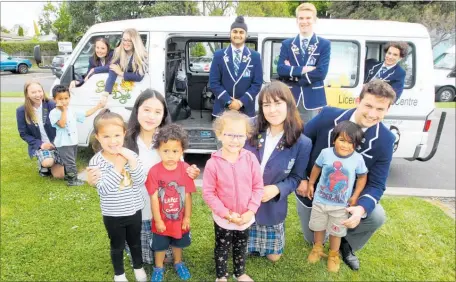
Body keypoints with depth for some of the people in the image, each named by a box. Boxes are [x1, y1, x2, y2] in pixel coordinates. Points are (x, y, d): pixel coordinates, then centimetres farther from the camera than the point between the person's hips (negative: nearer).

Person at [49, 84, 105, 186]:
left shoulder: (71, 110, 9)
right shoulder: (54, 112, -14)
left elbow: (85, 114, 16)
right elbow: (62, 124, -27)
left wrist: (98, 106, 17)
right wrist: (64, 110, -24)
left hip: (73, 142, 8)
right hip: (63, 144, -8)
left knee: (70, 161, 21)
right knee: (70, 162, -6)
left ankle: (68, 175, 37)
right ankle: (73, 179, 2)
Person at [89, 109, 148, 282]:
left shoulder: (130, 155, -9)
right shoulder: (96, 161, -17)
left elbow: (141, 182, -14)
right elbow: (103, 189, -25)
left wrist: (132, 161, -27)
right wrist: (118, 167, -30)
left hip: (134, 211, 2)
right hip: (113, 215, -2)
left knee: (135, 242, 23)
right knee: (117, 245, 18)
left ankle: (138, 268, 47)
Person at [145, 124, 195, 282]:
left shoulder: (185, 169, -16)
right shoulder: (154, 171, -21)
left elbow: (187, 196, -9)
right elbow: (154, 198, -15)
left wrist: (187, 217, -5)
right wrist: (158, 220, -12)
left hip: (180, 219, 2)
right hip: (162, 220, -1)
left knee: (178, 243, 26)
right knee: (160, 246, 20)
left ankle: (178, 263, 52)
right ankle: (158, 268, 46)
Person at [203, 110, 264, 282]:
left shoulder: (250, 159, -13)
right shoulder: (213, 163, -20)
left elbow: (258, 187, -7)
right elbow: (208, 193, -16)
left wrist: (250, 211, -14)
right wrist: (226, 214, -18)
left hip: (245, 218, 2)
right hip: (223, 219, -2)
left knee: (241, 248, 25)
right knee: (222, 249, 20)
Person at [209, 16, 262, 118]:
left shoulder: (255, 56, 5)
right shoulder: (219, 55, 4)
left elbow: (257, 83, 0)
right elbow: (213, 82, 0)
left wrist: (241, 102, -12)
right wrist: (228, 101, -11)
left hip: (246, 109, 0)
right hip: (222, 108, 0)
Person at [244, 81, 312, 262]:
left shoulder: (302, 143, -16)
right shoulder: (251, 130, -13)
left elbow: (296, 178, -6)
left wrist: (277, 189, -22)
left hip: (272, 206, 0)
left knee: (273, 256, 18)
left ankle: (274, 233, 47)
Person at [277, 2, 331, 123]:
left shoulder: (324, 44, 4)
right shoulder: (287, 44, 9)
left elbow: (321, 73, -10)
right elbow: (280, 69, -5)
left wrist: (292, 73, -8)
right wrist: (304, 69, -15)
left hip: (313, 100, -1)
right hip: (290, 99, 1)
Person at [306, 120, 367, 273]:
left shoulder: (358, 159, -17)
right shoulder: (326, 153, -16)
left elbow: (362, 177, -1)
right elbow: (317, 167, 3)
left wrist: (355, 196, -4)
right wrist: (310, 184, 7)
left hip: (341, 205, -1)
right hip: (320, 200, 1)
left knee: (336, 232, 16)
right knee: (318, 227, 21)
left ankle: (333, 255, 40)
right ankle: (317, 248, 46)